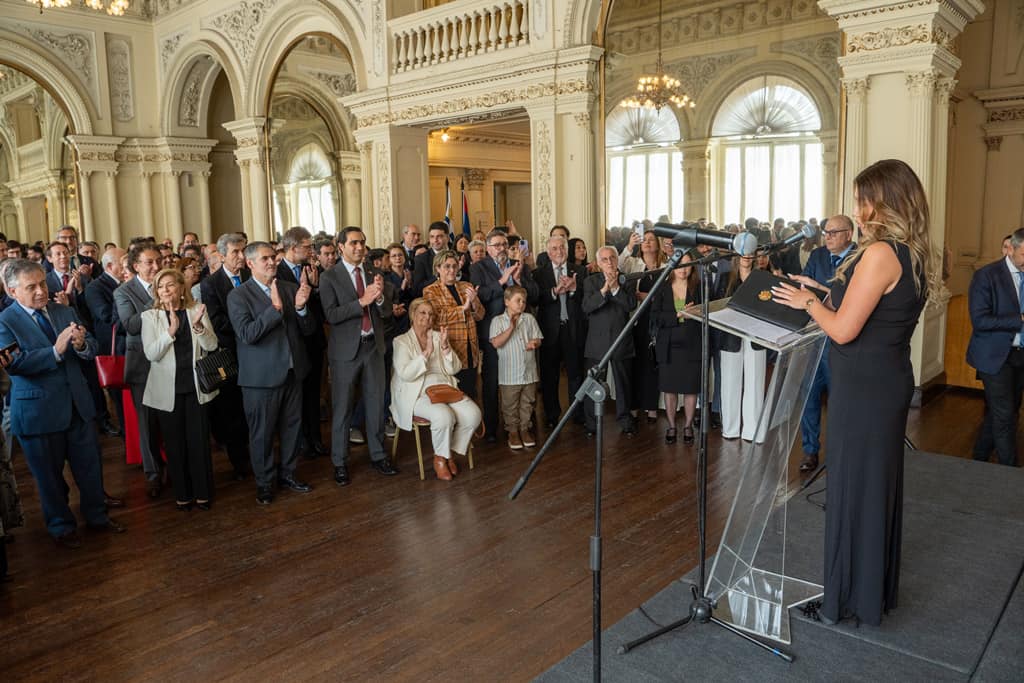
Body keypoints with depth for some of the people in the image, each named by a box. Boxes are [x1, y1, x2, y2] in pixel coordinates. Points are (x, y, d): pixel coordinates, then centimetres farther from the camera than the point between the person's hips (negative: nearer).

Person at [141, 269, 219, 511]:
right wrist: (171, 331, -25)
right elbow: (151, 354, -11)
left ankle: (202, 491, 19)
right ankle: (182, 493, 22)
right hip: (167, 389, 0)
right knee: (174, 443, 8)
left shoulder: (197, 310, 3)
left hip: (195, 386, 1)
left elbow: (212, 346, -4)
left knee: (199, 440, 4)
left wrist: (198, 326, -22)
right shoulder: (150, 316, -1)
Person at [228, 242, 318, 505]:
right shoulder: (238, 296, -7)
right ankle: (264, 482, 24)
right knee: (262, 432, 7)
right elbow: (247, 334, -20)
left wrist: (301, 307, -16)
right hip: (262, 375, -4)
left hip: (292, 371, 5)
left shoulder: (291, 288, 5)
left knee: (292, 426, 15)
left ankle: (287, 473, 32)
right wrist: (275, 308, -26)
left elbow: (308, 329, 3)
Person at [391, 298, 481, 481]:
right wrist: (427, 353, -18)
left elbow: (454, 369, 10)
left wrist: (445, 347, -6)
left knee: (473, 413, -22)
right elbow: (405, 374, -12)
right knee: (444, 416, -34)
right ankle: (439, 459, -8)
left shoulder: (438, 336, 18)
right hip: (418, 394, -5)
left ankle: (451, 453, -1)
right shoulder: (402, 341, 4)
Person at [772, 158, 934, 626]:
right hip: (891, 379, 9)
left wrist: (807, 302, -5)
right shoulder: (913, 255, 8)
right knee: (879, 484, 19)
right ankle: (878, 589, 34)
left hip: (863, 386, -9)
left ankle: (852, 599, 18)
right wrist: (826, 294, 15)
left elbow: (843, 330, -21)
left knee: (853, 487, 3)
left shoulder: (880, 253, -21)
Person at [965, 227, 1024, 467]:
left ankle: (979, 459, 30)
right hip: (996, 355, -6)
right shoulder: (987, 275, -12)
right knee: (1005, 415, -6)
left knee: (1003, 412, 15)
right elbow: (979, 321, -18)